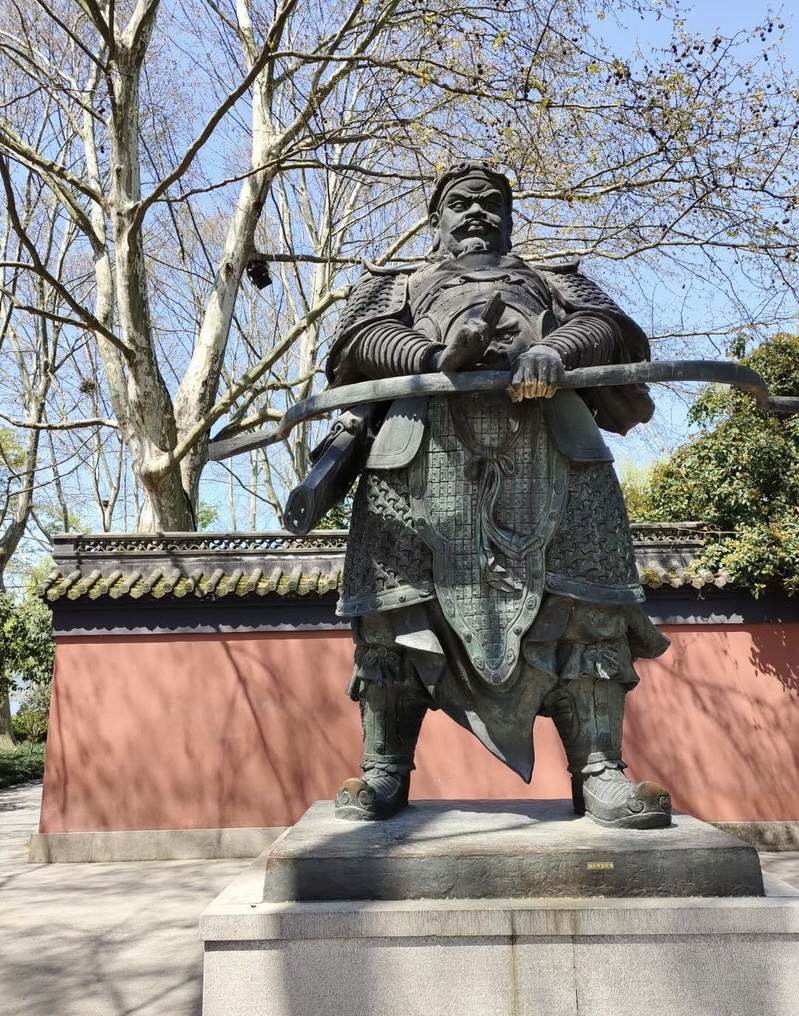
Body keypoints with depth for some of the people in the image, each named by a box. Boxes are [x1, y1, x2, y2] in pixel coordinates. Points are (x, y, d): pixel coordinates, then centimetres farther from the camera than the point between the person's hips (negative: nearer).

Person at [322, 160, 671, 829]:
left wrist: (555, 350, -10)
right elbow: (358, 339, 11)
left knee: (582, 598, -12)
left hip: (550, 432, 1)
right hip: (428, 431, 0)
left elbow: (610, 325, 15)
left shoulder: (551, 278, 36)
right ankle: (385, 772, -7)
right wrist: (437, 355, -11)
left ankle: (599, 772, -12)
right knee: (400, 596, -12)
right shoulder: (398, 282, 34)